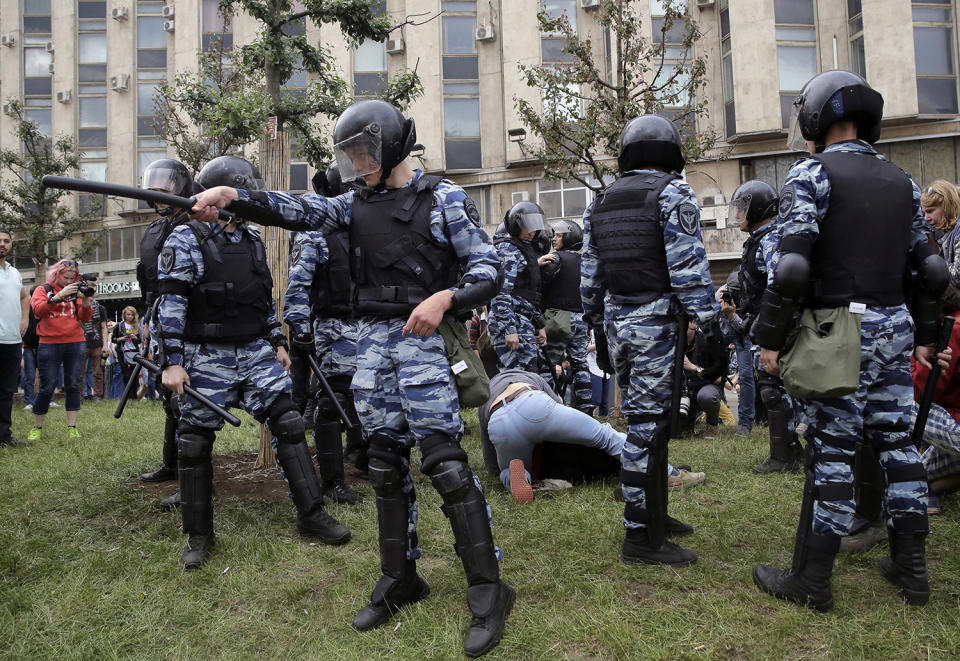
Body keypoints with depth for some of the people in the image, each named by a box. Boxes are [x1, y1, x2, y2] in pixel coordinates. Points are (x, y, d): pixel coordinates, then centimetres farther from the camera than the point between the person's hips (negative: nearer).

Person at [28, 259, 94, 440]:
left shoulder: (75, 291, 13)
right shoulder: (43, 290, 7)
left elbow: (84, 318, 6)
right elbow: (38, 310, -12)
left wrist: (85, 300, -11)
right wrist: (60, 295, -21)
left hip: (75, 344, 2)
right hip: (49, 344, -2)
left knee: (73, 385, 0)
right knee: (47, 387, -2)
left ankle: (72, 428, 4)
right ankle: (37, 428, 12)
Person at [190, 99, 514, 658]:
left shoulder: (443, 197, -1)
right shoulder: (358, 204, 14)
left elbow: (488, 269, -5)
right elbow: (301, 211, 0)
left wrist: (444, 298, -23)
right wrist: (233, 196, -14)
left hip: (423, 338, -5)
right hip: (372, 340, 6)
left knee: (444, 459, -11)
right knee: (386, 462, 9)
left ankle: (488, 590, -1)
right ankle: (400, 580, 23)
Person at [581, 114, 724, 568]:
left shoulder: (601, 203, 14)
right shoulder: (673, 193, -6)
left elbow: (591, 277, 16)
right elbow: (688, 267, -15)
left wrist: (597, 328, 23)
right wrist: (711, 326, -12)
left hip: (617, 322, 7)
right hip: (657, 323, -7)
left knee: (642, 420, 17)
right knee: (647, 427, -3)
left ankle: (653, 513, 29)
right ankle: (641, 538, 4)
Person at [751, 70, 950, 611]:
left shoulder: (811, 173, -7)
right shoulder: (902, 181, 14)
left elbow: (793, 265, -17)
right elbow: (927, 266, 15)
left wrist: (771, 337, -12)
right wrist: (925, 334, 21)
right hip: (894, 329, 7)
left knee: (832, 451, -3)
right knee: (898, 442, 13)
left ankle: (812, 581, 7)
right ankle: (912, 568, 23)